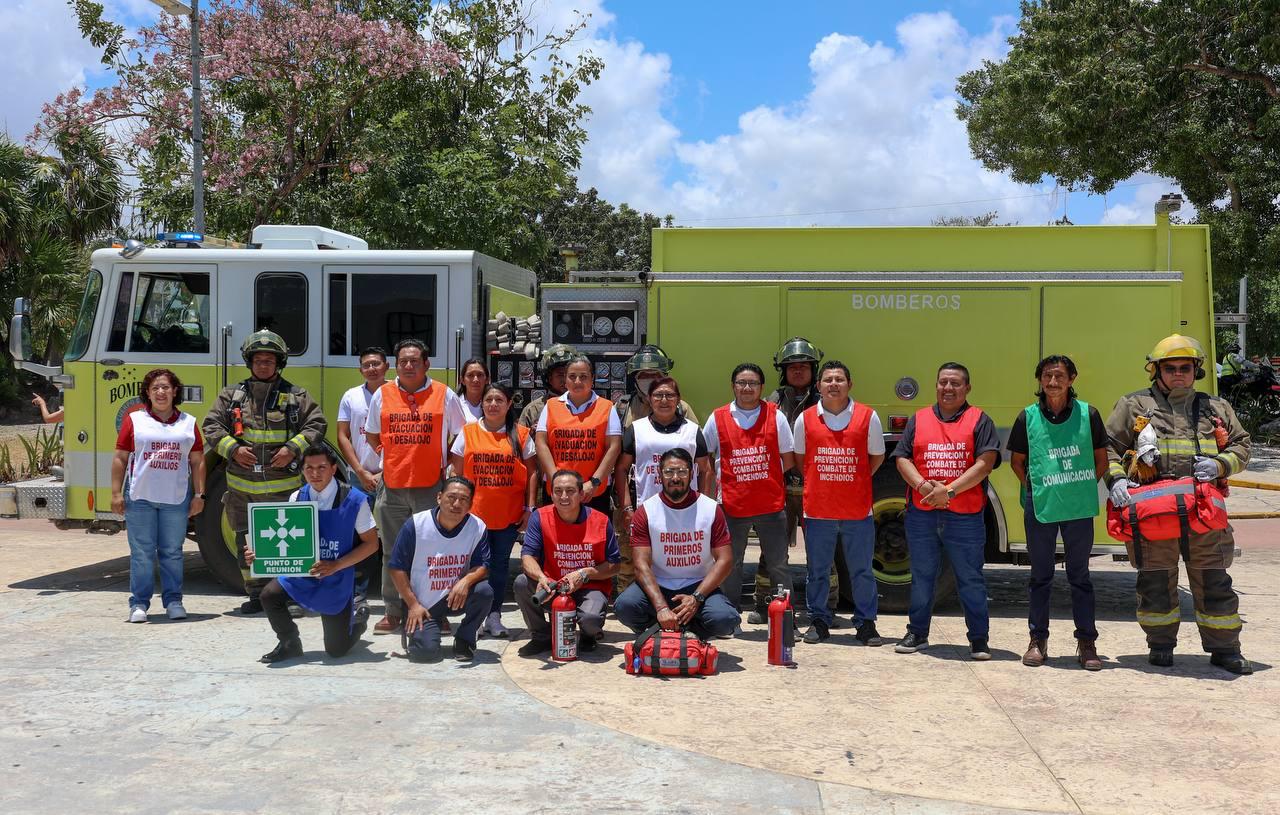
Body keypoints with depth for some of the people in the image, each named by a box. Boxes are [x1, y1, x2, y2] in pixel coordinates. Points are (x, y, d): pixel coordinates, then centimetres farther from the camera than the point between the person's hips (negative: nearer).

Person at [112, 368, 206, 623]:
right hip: (140, 498, -1)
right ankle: (139, 603, 8)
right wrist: (116, 493, -2)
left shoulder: (188, 423, 9)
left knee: (172, 553, 7)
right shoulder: (134, 420, 5)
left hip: (176, 499, 1)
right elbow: (120, 458, 3)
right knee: (142, 553, 2)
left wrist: (199, 494, 4)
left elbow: (197, 461, 10)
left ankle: (173, 601, 15)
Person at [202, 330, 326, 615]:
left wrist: (293, 449, -12)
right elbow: (211, 426, 6)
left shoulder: (296, 395, 4)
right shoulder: (232, 395, 8)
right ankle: (256, 596, 17)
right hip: (243, 488, 2)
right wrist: (233, 449, -10)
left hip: (283, 486, -2)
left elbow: (316, 424, 1)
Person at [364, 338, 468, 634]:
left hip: (431, 486, -2)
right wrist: (392, 458, 8)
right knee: (393, 552, 8)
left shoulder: (444, 395, 2)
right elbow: (373, 435, 18)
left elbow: (460, 435, 8)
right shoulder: (382, 394, 7)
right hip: (392, 487, 2)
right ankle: (393, 612, 17)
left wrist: (448, 468, 1)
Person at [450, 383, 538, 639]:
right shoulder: (468, 432, 3)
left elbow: (531, 472, 5)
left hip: (509, 514, 0)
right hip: (475, 512, 0)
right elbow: (457, 474, 5)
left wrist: (529, 508, -1)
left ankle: (494, 615, 14)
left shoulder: (521, 434, 3)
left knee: (500, 563, 7)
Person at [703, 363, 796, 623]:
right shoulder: (718, 418, 2)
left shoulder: (775, 416, 2)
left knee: (778, 565, 6)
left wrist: (762, 477, 5)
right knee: (730, 564, 8)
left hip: (771, 504, 0)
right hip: (733, 504, 0)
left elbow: (788, 460, 7)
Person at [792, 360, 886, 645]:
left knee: (862, 571, 6)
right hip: (818, 511, 1)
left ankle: (865, 623, 17)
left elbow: (876, 456, 10)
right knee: (817, 571, 9)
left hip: (858, 510, -1)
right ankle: (818, 621, 20)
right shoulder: (805, 419, 2)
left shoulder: (868, 417, 0)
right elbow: (799, 459, 14)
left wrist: (854, 482, 10)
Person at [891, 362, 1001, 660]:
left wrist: (950, 490, -16)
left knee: (970, 578, 3)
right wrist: (923, 486, -13)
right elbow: (902, 458, 5)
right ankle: (917, 633, 21)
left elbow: (985, 462, -8)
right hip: (921, 513, 3)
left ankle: (979, 638, 11)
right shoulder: (918, 420, 12)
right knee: (922, 576, 11)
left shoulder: (980, 421, 3)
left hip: (965, 516, -2)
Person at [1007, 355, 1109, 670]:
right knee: (1040, 575, 9)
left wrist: (1083, 488, 0)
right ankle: (1038, 639, 18)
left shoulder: (1088, 414, 0)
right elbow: (1016, 461, 10)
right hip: (1040, 507, 0)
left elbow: (1101, 461, 9)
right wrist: (1033, 488, -1)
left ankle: (1087, 642, 15)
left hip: (1079, 507, 0)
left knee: (1080, 575, 8)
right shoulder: (1028, 417, 1)